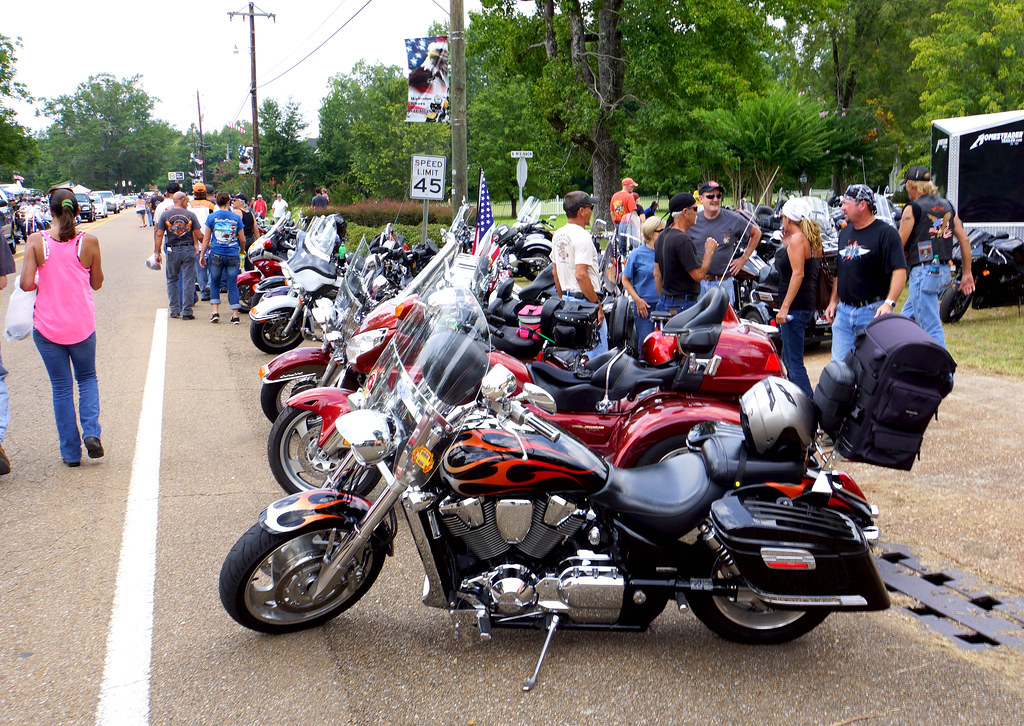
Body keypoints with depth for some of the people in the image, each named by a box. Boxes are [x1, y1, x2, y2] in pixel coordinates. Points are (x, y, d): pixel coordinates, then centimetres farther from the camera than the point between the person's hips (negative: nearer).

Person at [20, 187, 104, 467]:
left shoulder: (36, 241, -9)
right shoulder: (89, 241, -7)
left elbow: (27, 283, -13)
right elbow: (97, 284, 3)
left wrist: (43, 285, 7)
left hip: (47, 325, 0)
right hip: (82, 324, 1)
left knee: (61, 387, 10)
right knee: (87, 379, 21)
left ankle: (71, 452, 14)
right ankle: (91, 432, -1)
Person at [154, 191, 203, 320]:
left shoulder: (165, 215, 1)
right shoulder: (191, 215, -3)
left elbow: (159, 235, -2)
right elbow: (198, 235, -3)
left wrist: (157, 253, 2)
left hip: (172, 251, 1)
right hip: (188, 250, -1)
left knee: (172, 280, 15)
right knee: (188, 281, 2)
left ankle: (174, 310, 15)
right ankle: (186, 312, 1)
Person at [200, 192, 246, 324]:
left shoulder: (212, 217, -1)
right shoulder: (236, 218, 1)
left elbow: (206, 239, 0)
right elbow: (242, 240, 5)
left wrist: (202, 254, 10)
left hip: (216, 255, 0)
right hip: (233, 256, 0)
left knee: (215, 284, 13)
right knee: (233, 285, 4)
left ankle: (215, 312, 6)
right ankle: (235, 315, 4)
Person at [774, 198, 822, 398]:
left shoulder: (797, 239, -13)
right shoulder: (813, 239, 16)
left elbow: (798, 273, -21)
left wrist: (784, 307, -23)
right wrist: (786, 244, 17)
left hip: (795, 306, -11)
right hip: (808, 304, 11)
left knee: (794, 361, -10)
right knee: (788, 358, 20)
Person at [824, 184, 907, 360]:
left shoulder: (886, 233, -7)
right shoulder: (844, 233, 17)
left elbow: (900, 271, -15)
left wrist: (889, 303, -27)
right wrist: (833, 301, 20)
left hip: (873, 312, -7)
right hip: (843, 311, 7)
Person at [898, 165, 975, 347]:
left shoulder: (913, 208, -8)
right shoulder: (947, 206, 14)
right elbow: (965, 240, 14)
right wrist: (967, 273, 19)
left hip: (923, 272, -8)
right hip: (944, 271, 8)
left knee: (931, 329, -6)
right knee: (907, 319, 18)